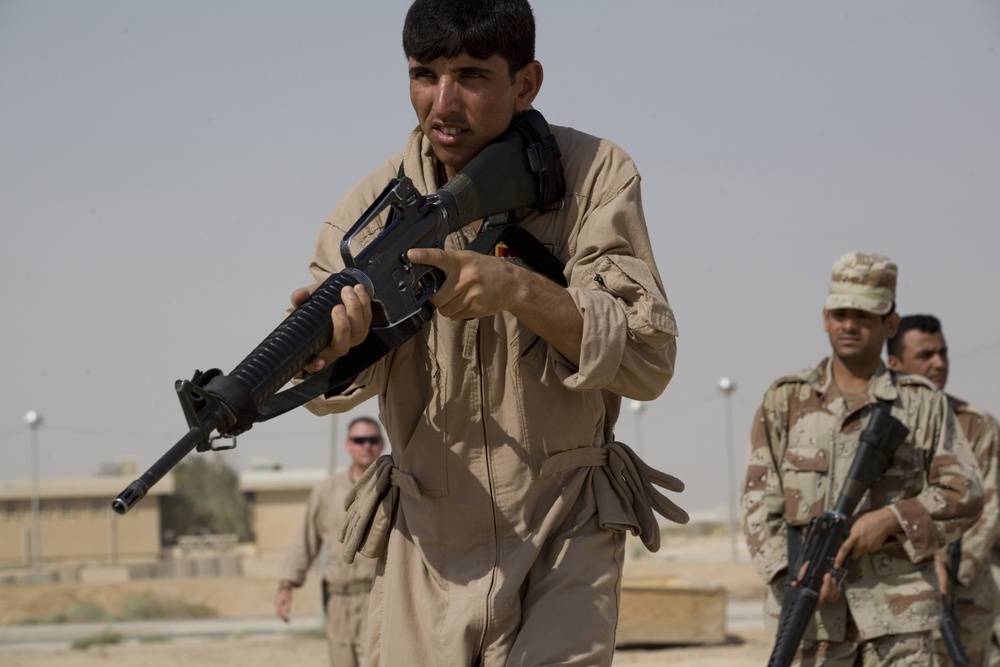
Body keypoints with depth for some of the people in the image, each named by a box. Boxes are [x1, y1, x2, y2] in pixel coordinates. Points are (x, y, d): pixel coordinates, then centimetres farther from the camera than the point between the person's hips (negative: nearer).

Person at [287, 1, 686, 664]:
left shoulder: (594, 176, -8)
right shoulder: (377, 204, -5)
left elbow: (650, 360, -16)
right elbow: (336, 385, -17)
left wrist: (519, 289, -31)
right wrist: (326, 341, -42)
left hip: (564, 539, -2)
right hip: (427, 550, 2)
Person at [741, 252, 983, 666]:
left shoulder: (923, 404, 10)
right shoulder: (786, 401, 10)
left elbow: (964, 495, 5)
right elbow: (760, 500, 4)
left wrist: (891, 519, -10)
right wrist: (795, 570, -13)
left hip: (897, 614, 0)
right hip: (811, 609, 1)